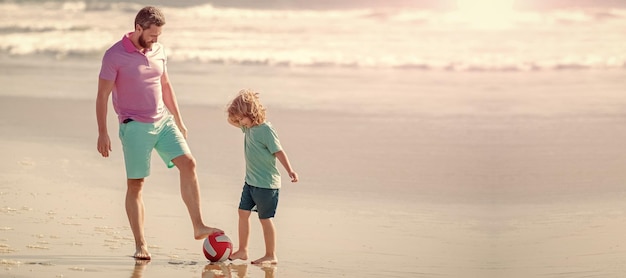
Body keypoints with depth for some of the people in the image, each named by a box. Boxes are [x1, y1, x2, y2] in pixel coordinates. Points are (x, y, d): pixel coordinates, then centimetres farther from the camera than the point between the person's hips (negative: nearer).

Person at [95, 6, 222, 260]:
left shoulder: (158, 51, 7)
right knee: (135, 184, -1)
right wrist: (102, 133, -14)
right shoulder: (114, 56, -11)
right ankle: (140, 245, 3)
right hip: (135, 126, -5)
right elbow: (102, 95, -10)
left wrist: (179, 121, 21)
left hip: (163, 120, 6)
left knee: (188, 163, -8)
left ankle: (198, 227, -3)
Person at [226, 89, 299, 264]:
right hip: (250, 182, 9)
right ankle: (242, 251, 21)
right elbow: (232, 122, 22)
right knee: (243, 212, 11)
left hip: (266, 184, -9)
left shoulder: (265, 129, -19)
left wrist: (290, 171, -27)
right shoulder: (248, 127, 6)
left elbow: (278, 151, -20)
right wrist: (236, 113, 1)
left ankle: (271, 255, 9)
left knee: (265, 218, -1)